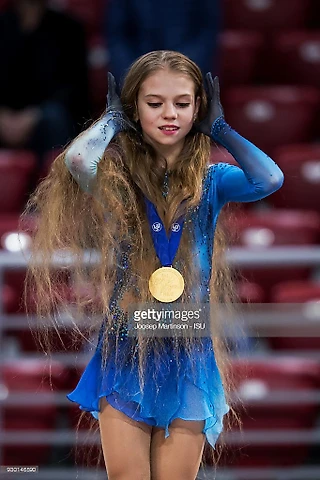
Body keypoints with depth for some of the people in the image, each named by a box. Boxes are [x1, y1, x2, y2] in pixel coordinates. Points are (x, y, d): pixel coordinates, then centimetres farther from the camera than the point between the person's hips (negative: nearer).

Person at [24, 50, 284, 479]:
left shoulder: (210, 181, 1)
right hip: (125, 352, -1)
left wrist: (218, 127, -7)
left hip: (188, 358, 1)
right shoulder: (117, 177, -3)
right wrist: (114, 118, -7)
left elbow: (270, 179, -19)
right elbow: (77, 160, -27)